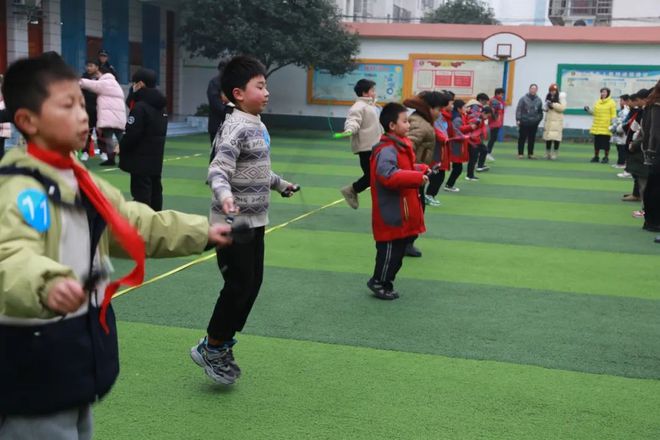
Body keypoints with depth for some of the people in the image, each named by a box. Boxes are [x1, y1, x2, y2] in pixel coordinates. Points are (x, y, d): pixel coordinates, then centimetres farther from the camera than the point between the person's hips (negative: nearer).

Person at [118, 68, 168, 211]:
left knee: (141, 194, -7)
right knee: (155, 191, 14)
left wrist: (121, 147, -1)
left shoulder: (140, 107, -17)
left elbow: (132, 134, -19)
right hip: (156, 159, 9)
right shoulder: (161, 106, 12)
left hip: (141, 159, -9)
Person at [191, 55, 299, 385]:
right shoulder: (236, 128, -17)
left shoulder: (257, 126, 11)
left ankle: (222, 343, 26)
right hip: (234, 222, -9)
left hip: (255, 221, 9)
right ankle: (211, 348, 13)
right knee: (238, 286, -4)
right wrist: (224, 194, -48)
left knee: (253, 283, 13)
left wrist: (280, 184, 39)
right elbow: (218, 169, -29)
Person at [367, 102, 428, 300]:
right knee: (390, 249, 0)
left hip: (402, 210, 10)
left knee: (398, 249, 17)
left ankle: (383, 282, 28)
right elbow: (389, 175, -34)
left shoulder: (400, 144, 11)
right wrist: (417, 177, -29)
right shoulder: (387, 150, -22)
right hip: (392, 212, -10)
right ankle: (379, 282, 16)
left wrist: (421, 169, 11)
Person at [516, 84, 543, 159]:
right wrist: (518, 119, -12)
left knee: (532, 139, 7)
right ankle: (520, 154, 6)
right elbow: (518, 110, -6)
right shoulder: (523, 99, -3)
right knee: (522, 139, 0)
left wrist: (539, 119, 5)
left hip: (534, 124, 3)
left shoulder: (538, 100, 9)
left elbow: (540, 112, 15)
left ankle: (530, 154, 14)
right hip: (524, 122, -3)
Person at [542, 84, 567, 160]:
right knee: (547, 137, 7)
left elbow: (562, 107, -14)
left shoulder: (561, 98, -3)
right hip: (548, 120, 5)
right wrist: (545, 108, -2)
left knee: (556, 138, -8)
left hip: (557, 121, -5)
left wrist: (553, 104, -18)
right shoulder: (548, 97, 12)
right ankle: (548, 154, 18)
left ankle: (554, 154, -1)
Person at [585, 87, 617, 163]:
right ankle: (596, 157, 18)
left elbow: (613, 115, -4)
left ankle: (606, 157, 11)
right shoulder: (597, 102, 12)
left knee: (606, 143, 0)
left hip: (606, 127, -4)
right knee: (597, 142, 8)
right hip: (597, 127, 4)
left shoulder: (611, 103, -2)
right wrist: (588, 110, -1)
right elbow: (594, 112, 16)